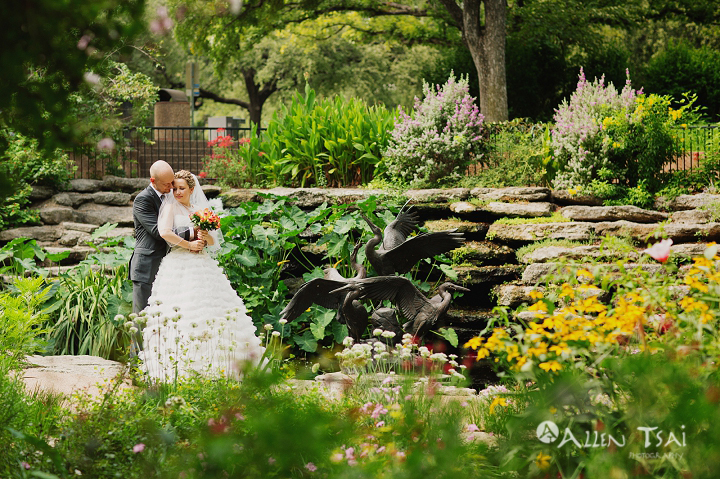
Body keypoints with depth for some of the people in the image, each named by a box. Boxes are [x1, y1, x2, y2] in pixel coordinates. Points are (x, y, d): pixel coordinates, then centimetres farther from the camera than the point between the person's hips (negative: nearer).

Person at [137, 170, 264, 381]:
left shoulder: (200, 211, 18)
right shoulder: (171, 206, 4)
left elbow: (214, 241, 17)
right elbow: (164, 232, -14)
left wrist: (207, 237, -5)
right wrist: (188, 244, -9)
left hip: (202, 265, 6)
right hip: (179, 266, -5)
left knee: (210, 312, -1)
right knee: (183, 312, -14)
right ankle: (182, 369, -16)